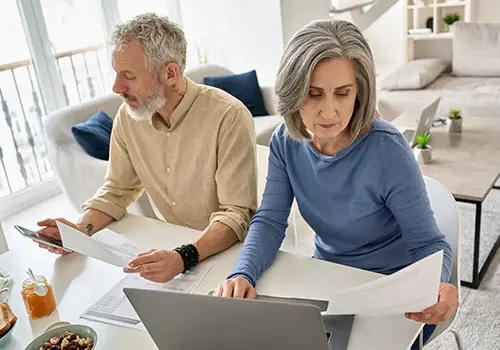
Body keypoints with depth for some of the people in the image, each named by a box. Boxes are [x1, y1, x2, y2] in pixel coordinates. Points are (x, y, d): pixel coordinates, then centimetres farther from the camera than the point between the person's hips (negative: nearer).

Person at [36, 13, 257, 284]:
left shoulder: (229, 117, -22)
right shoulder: (128, 115, -4)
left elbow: (237, 213, -23)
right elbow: (118, 191, 7)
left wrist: (185, 258, -37)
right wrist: (81, 229, -11)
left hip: (225, 250, -4)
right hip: (168, 245, 5)